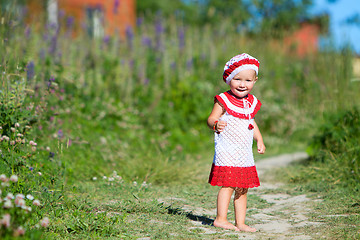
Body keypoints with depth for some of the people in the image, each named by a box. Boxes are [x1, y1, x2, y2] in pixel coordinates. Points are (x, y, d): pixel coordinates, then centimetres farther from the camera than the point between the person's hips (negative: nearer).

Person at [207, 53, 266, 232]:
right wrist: (216, 124, -32)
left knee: (243, 189, 9)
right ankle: (221, 219, -2)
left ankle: (240, 222, 15)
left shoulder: (252, 102, 12)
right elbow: (211, 119, -10)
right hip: (227, 151, -7)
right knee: (228, 184, -11)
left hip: (245, 153, 7)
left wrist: (260, 140, 17)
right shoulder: (224, 100, -8)